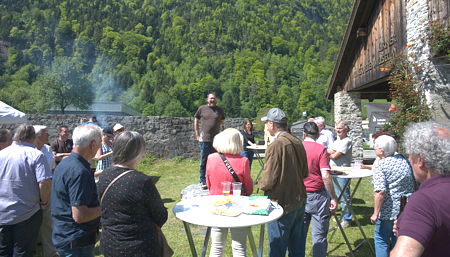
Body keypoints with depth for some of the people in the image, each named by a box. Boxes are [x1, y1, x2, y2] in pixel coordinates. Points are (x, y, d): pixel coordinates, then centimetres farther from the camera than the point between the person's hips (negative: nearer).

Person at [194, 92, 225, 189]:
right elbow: (196, 120, 11)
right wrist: (197, 135, 5)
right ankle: (203, 181, 14)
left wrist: (216, 124, 6)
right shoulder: (202, 108, 3)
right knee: (203, 162, 3)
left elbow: (222, 120, 24)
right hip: (204, 139, -2)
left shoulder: (219, 110, 8)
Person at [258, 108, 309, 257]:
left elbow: (269, 180, -21)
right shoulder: (298, 143, 2)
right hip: (299, 201, 7)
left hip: (282, 204, -7)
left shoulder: (275, 145, -21)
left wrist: (261, 184, 0)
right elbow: (304, 173, 12)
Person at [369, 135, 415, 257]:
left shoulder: (380, 166, -17)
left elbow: (380, 192, -26)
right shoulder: (404, 160, 2)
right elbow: (414, 182, 14)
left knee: (381, 240, 10)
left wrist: (376, 213, -19)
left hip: (388, 212, -6)